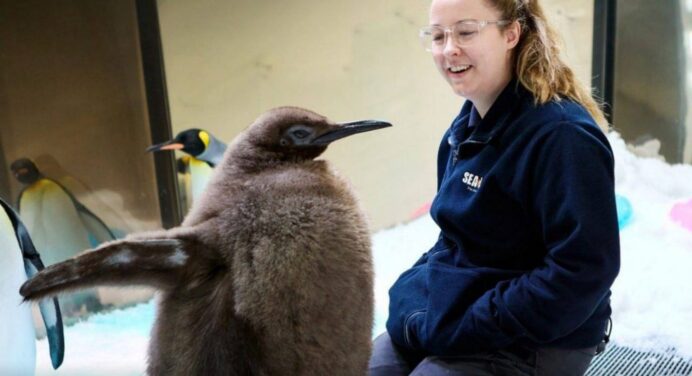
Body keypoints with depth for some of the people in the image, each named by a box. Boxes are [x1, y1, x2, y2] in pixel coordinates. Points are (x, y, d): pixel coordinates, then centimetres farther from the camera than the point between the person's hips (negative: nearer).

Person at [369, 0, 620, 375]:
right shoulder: (469, 121, 5)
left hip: (530, 343, -7)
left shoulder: (563, 134, -22)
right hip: (446, 310, 8)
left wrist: (463, 326, -22)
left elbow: (583, 271, -24)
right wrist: (411, 292, 0)